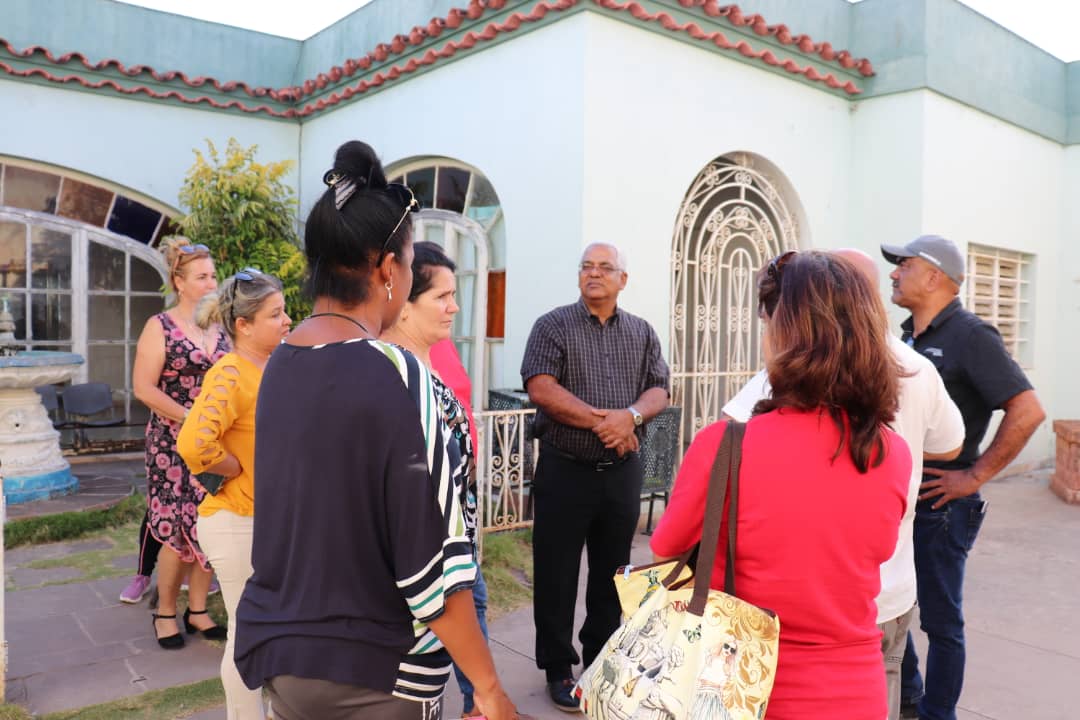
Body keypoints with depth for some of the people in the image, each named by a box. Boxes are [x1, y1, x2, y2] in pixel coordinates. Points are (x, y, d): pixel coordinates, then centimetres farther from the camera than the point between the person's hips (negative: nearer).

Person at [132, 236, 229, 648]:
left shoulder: (220, 328, 8)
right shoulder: (160, 327, -5)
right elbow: (144, 388, -11)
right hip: (174, 446, -4)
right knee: (179, 534, -2)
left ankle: (198, 609, 21)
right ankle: (165, 612, 19)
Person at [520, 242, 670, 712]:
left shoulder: (642, 333, 10)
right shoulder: (553, 326, -1)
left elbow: (658, 390, 3)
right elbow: (540, 388, -13)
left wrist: (631, 415, -18)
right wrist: (599, 421, -18)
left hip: (623, 470, 3)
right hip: (564, 469, -3)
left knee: (612, 571, 14)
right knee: (557, 574, 5)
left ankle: (603, 661, 31)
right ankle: (558, 668, 21)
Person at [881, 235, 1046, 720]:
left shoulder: (969, 335, -14)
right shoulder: (907, 336, 9)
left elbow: (1027, 411, -22)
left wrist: (975, 476, -19)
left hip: (940, 504, -8)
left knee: (940, 618, 7)